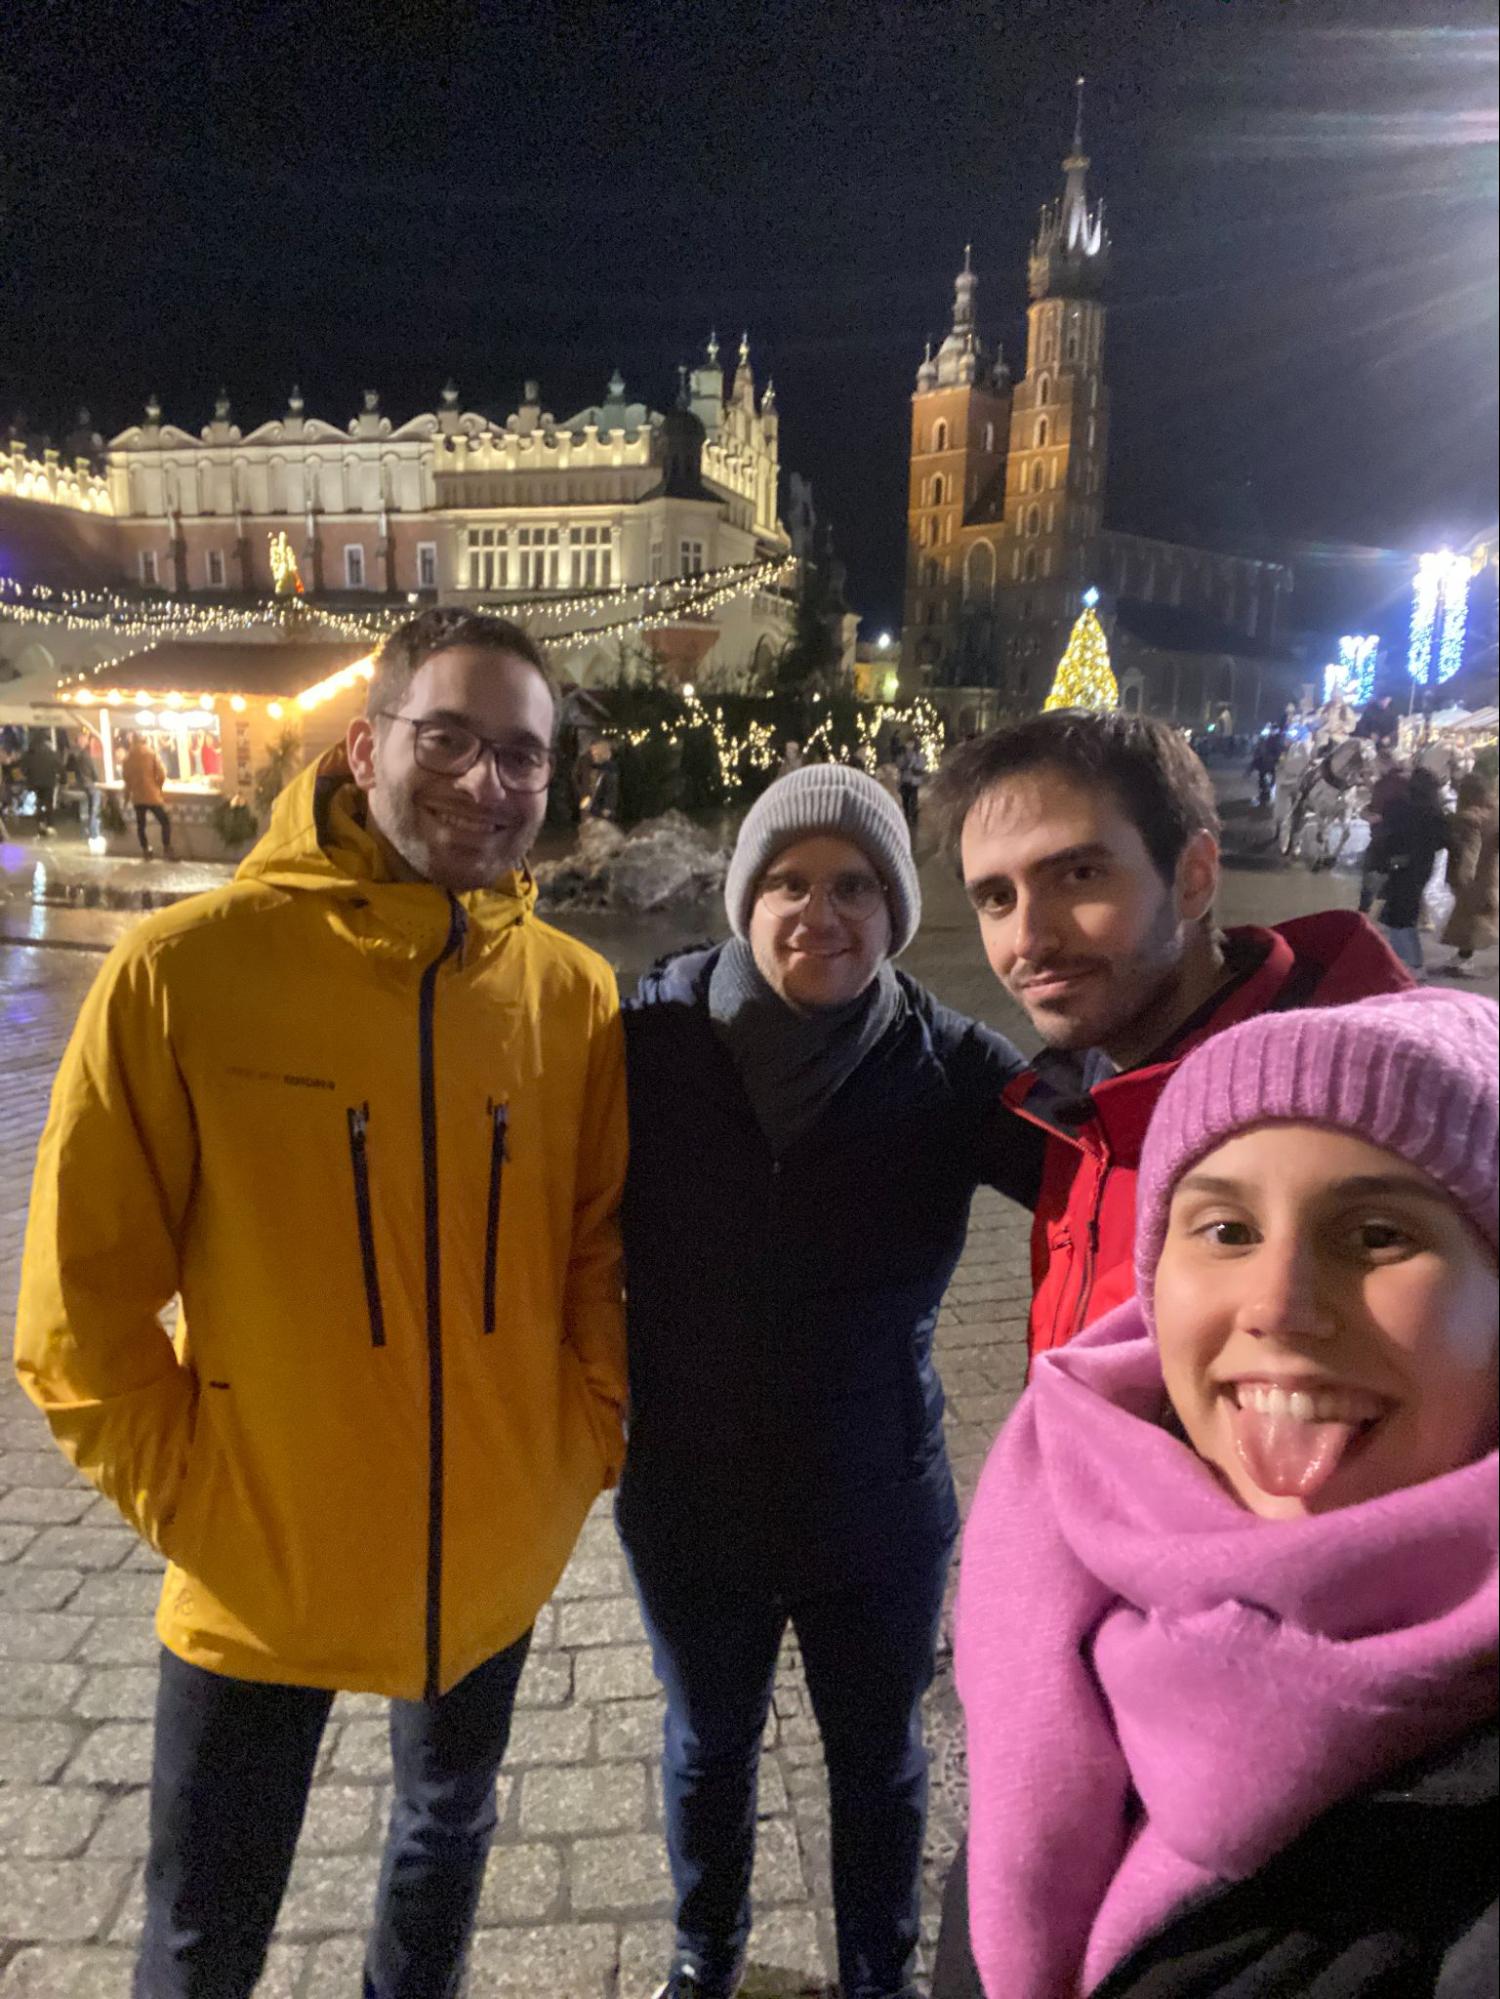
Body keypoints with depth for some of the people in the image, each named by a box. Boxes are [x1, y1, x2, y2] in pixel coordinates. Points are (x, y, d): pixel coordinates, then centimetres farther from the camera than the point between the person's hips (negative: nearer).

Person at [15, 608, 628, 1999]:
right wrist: (183, 1495, -10)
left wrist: (583, 1449, -3)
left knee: (448, 1827, 29)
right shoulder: (185, 969, -18)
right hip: (258, 1567, -2)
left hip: (495, 1557, 3)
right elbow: (81, 1298, -11)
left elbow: (605, 1256, 0)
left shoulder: (576, 996, -10)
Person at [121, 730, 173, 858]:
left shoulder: (126, 757, 1)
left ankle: (145, 851, 16)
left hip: (137, 796, 4)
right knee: (165, 822, 6)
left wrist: (128, 792, 20)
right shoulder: (151, 753, -8)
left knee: (140, 824, 14)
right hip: (152, 795, -4)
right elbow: (161, 775, -10)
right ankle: (166, 850, -1)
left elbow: (125, 777, 6)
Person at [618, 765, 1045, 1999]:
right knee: (709, 1745, 27)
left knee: (878, 1760, 24)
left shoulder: (950, 1068, -17)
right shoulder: (654, 1037, -16)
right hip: (688, 1505, 1)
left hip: (876, 1514, 0)